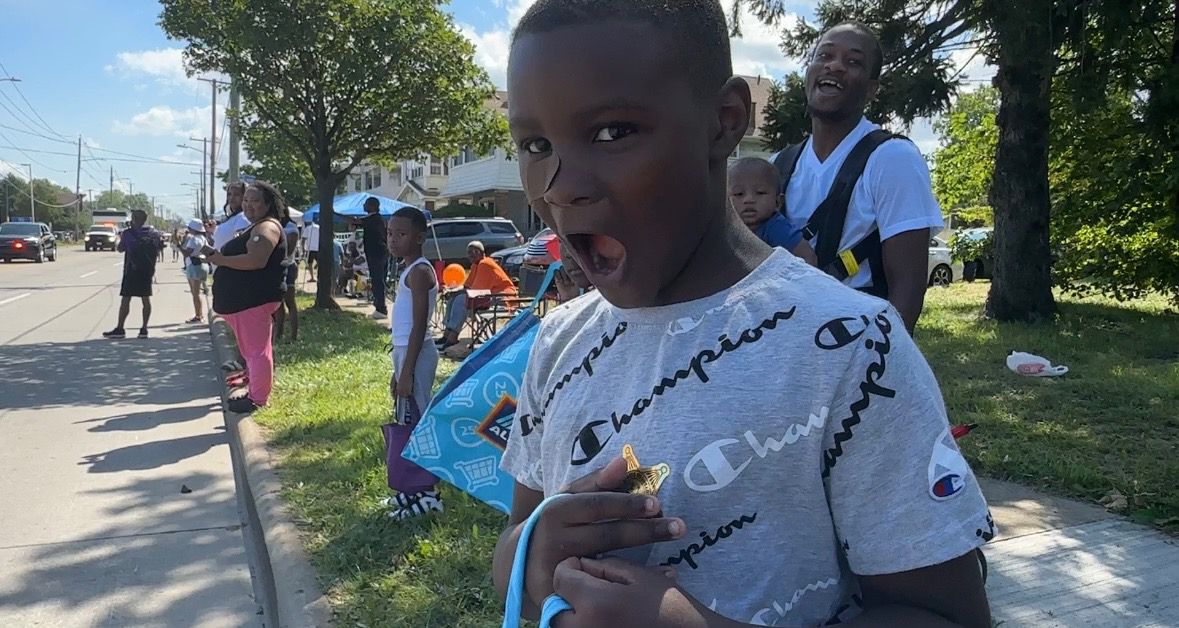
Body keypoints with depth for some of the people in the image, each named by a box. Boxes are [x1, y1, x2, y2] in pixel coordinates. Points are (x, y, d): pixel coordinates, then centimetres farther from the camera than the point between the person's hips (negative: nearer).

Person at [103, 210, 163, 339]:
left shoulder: (128, 233, -9)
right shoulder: (155, 234, 2)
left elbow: (120, 249, 3)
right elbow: (158, 251, 10)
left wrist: (121, 238, 19)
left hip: (131, 271, -4)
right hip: (148, 271, 4)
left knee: (125, 299, 1)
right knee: (146, 299, 7)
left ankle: (120, 329, 4)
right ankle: (144, 329, 7)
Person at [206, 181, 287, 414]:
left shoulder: (267, 227, -12)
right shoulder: (255, 228, 22)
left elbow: (257, 261, -26)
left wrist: (221, 260, -16)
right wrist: (218, 255, 17)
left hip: (255, 299, -11)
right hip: (243, 299, 11)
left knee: (257, 349, -7)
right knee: (251, 348, 16)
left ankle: (258, 399, -2)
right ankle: (254, 391, 24)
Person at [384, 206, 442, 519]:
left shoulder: (419, 271, -14)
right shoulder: (410, 270, 15)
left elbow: (419, 326, -19)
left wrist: (407, 371, -21)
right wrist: (398, 369, 21)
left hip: (415, 355, -10)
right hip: (405, 352, 10)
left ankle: (427, 493, 4)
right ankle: (415, 486, 26)